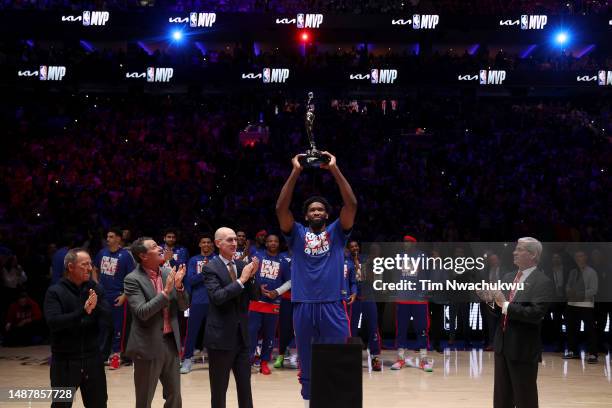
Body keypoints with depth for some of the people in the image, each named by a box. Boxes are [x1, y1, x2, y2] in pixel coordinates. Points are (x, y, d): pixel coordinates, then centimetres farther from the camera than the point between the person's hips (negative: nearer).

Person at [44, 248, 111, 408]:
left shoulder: (95, 289, 3)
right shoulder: (55, 292, -7)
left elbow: (107, 318, -2)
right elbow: (53, 322, -20)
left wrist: (96, 307, -22)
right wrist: (83, 311, -29)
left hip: (92, 358, 3)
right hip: (65, 360, -3)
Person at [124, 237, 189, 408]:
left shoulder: (168, 273, 4)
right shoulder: (133, 279, -12)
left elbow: (184, 306, 6)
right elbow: (142, 312, -22)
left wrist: (179, 286, -12)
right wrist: (166, 292, -24)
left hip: (171, 342, 6)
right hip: (149, 346, -6)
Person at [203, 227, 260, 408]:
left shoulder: (242, 265, 8)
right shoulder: (211, 268, -9)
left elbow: (254, 296, 6)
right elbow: (217, 297, -23)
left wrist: (251, 276, -10)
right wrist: (241, 280, -23)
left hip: (242, 335, 5)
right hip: (221, 336, -5)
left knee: (245, 386, 12)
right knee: (219, 388, 8)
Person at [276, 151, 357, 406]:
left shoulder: (336, 232, 9)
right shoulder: (297, 234, 10)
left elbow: (351, 205, -4)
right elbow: (281, 208, -4)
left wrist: (335, 170, -9)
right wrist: (295, 172, -9)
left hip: (332, 306, -1)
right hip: (303, 306, 1)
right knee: (307, 367, 10)